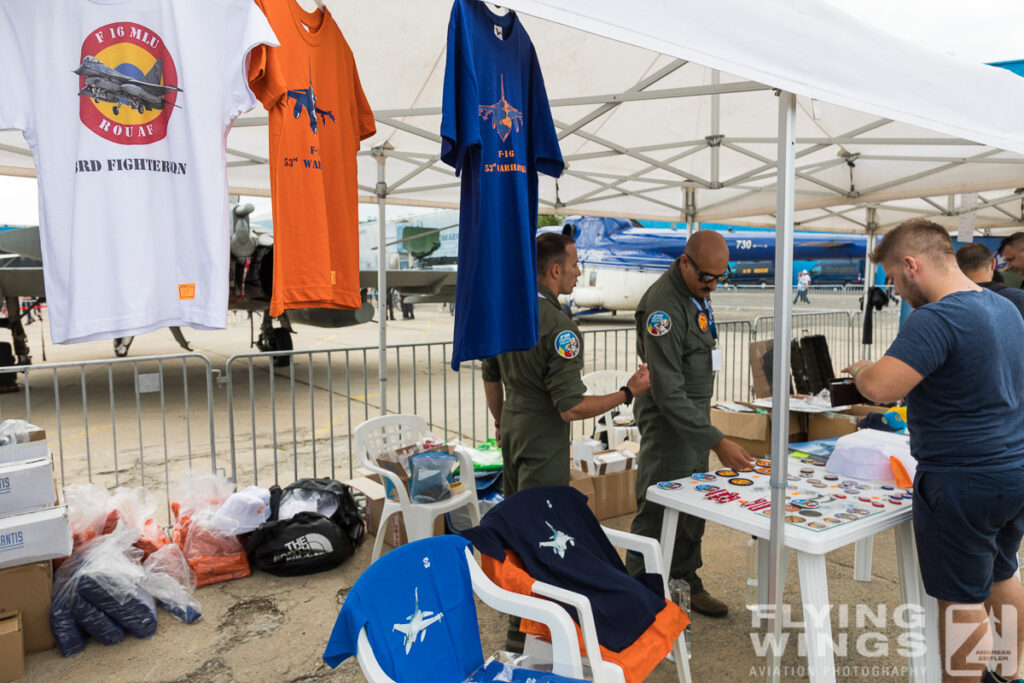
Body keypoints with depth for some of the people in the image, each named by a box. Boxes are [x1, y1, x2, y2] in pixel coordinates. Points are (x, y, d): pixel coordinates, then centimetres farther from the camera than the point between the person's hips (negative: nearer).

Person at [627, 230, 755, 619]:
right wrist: (718, 443, -30)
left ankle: (686, 582, 33)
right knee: (657, 513, -2)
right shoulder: (663, 306, -27)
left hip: (695, 415, 9)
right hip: (668, 422, -9)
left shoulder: (697, 292, 5)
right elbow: (668, 393, -29)